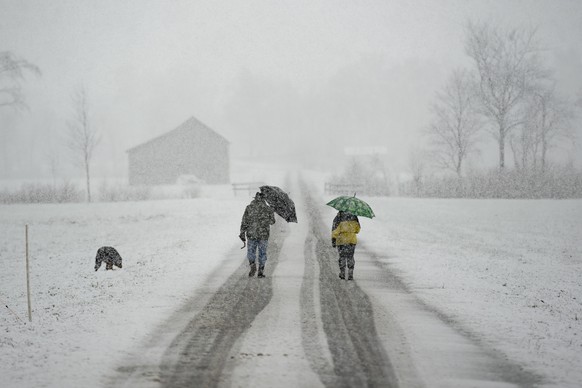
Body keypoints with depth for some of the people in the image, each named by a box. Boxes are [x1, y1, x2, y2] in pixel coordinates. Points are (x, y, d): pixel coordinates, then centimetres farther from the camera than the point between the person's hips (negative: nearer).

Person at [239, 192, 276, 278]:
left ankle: (252, 264, -15)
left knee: (251, 252, 11)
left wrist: (242, 233, -1)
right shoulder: (267, 208, 0)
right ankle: (261, 271, 4)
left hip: (251, 234, 0)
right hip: (263, 234, 0)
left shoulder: (249, 207, 1)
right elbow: (272, 221, 6)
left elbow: (244, 221, -3)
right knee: (262, 253, 9)